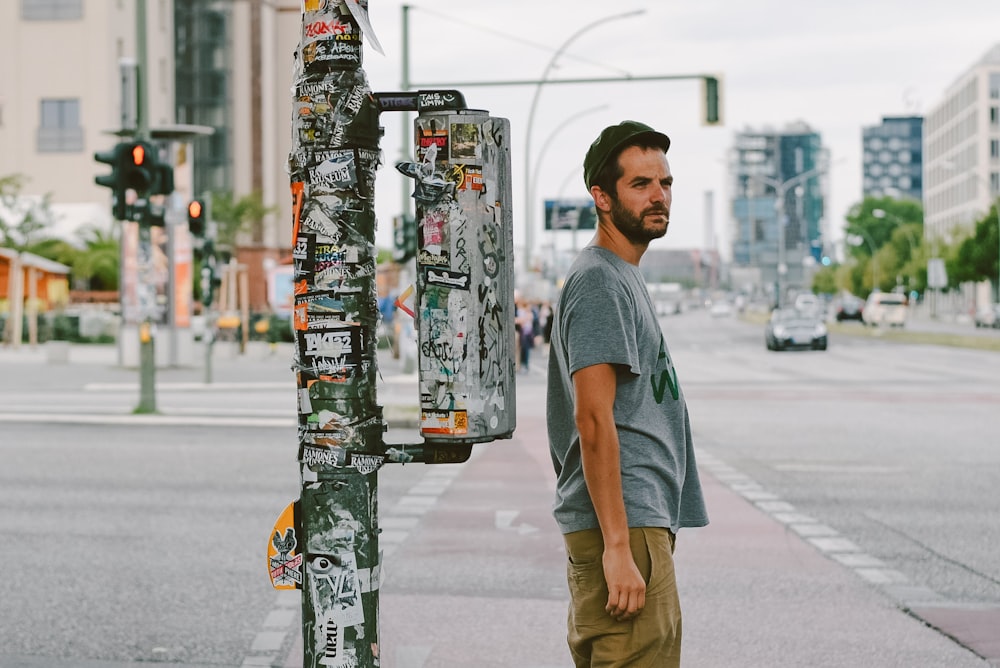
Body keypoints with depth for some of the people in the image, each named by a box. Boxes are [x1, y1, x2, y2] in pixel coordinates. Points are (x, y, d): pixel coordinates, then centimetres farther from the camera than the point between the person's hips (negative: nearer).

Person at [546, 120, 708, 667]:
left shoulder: (622, 277, 20)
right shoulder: (600, 282, -12)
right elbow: (593, 420, -20)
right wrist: (618, 546, -24)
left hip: (638, 521, 11)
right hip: (623, 523, -11)